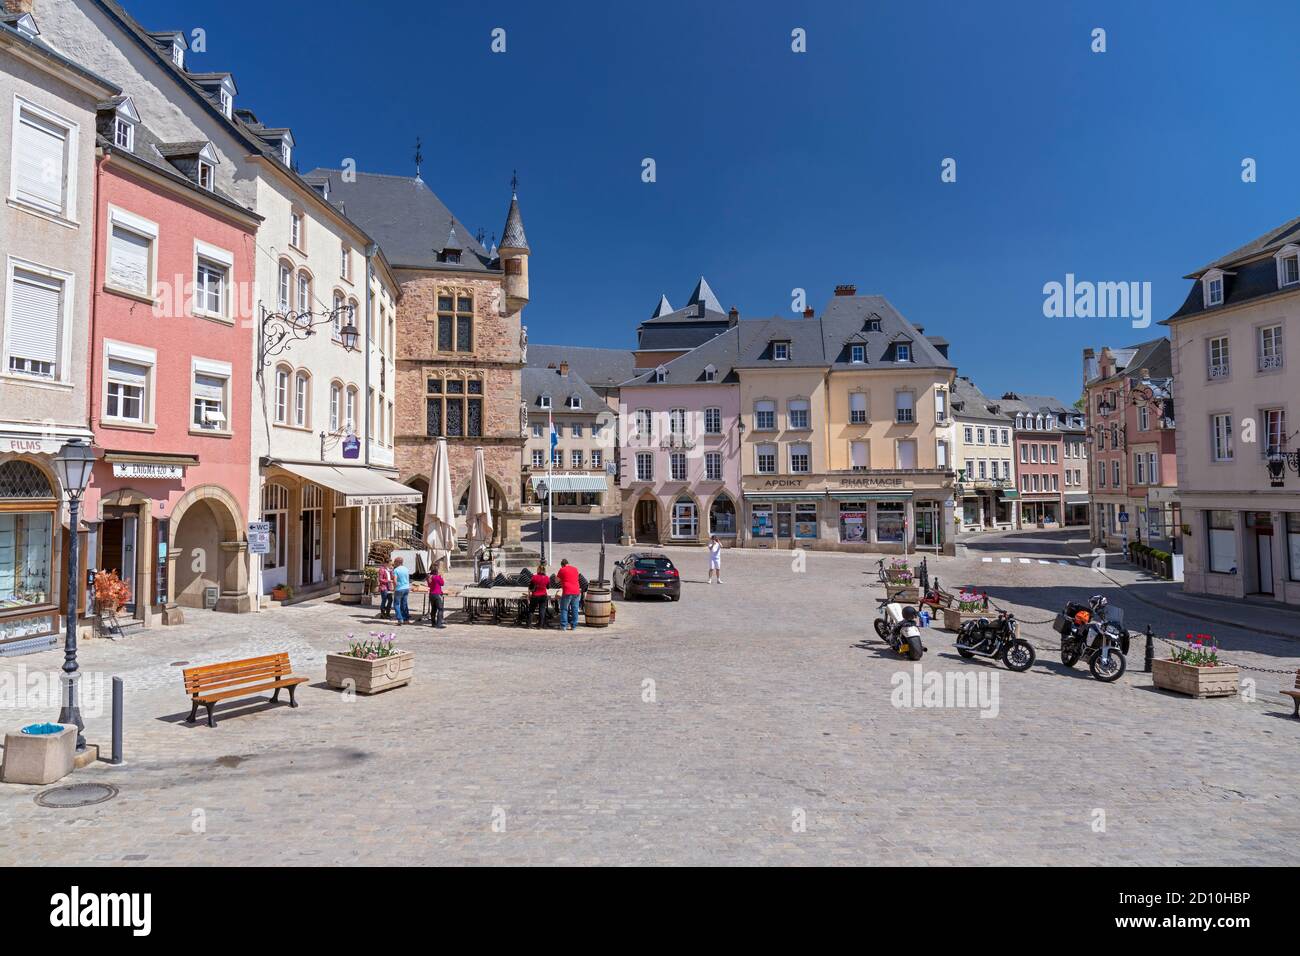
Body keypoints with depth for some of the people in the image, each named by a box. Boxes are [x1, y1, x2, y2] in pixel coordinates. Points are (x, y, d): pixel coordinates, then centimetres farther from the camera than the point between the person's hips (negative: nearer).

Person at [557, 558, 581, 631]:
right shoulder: (575, 569, 12)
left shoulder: (562, 570, -2)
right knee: (575, 609, 8)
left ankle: (563, 626, 3)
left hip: (567, 592, -4)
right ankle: (574, 626, 12)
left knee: (564, 609, 5)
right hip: (576, 592, 4)